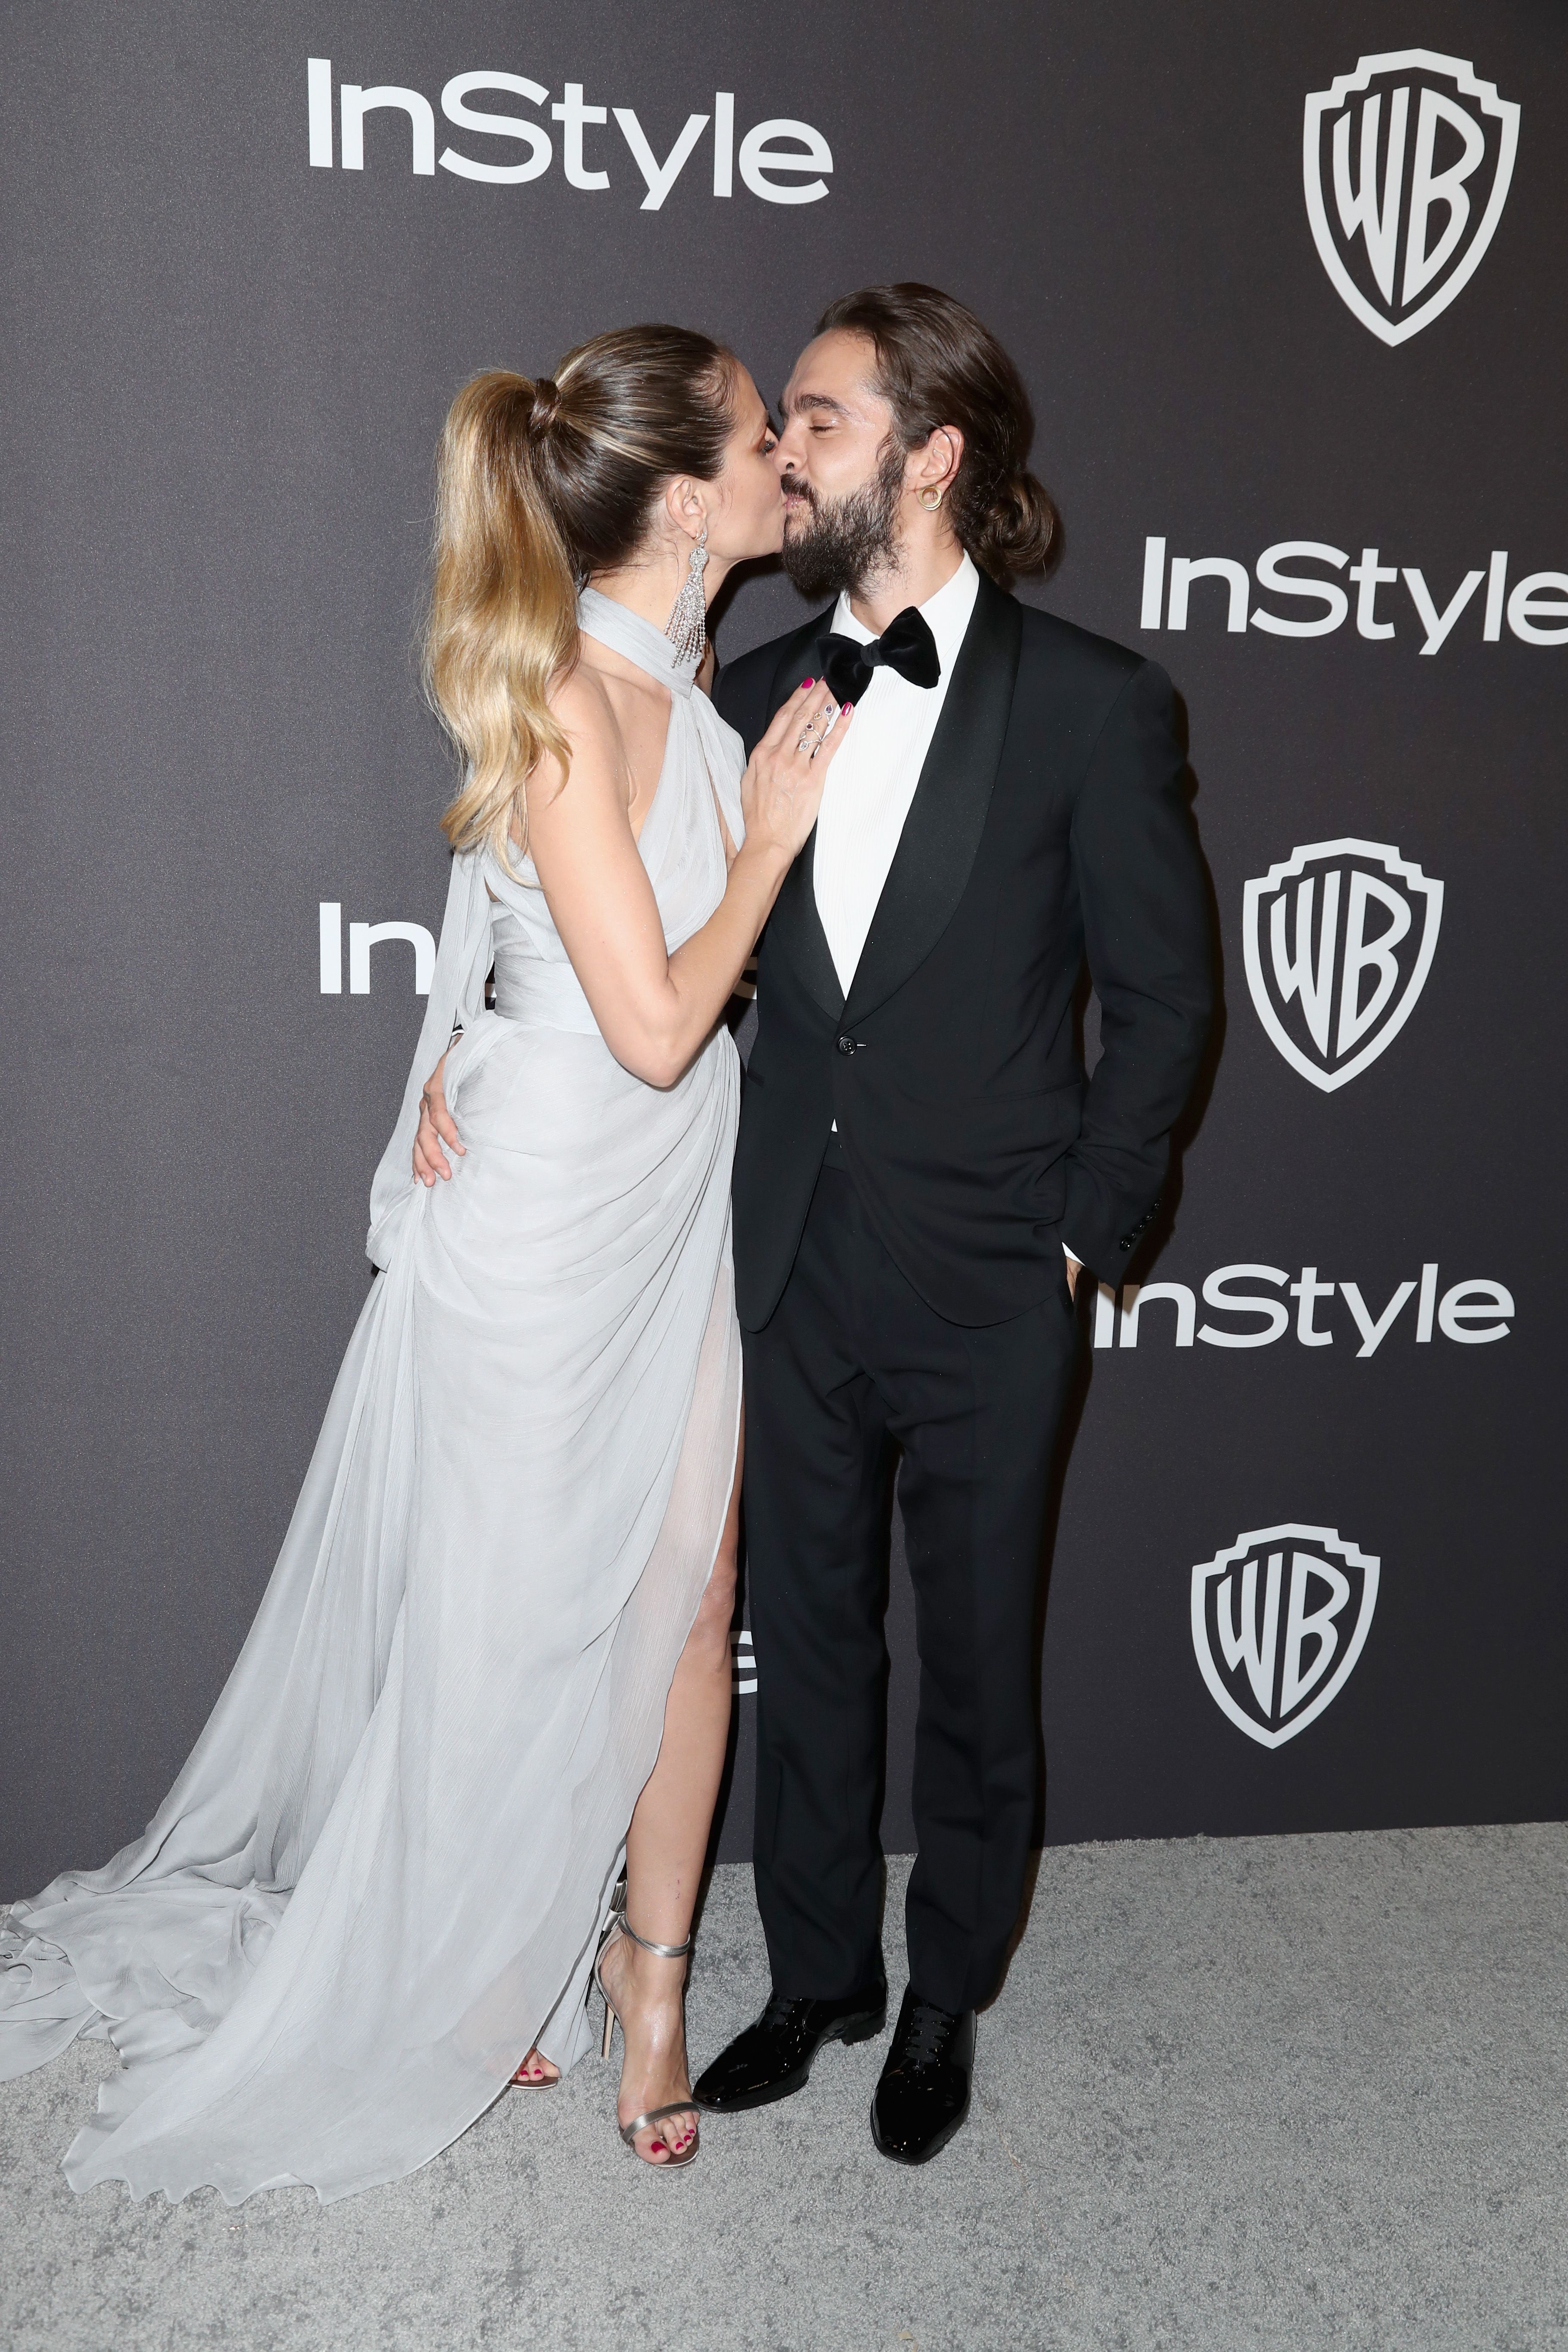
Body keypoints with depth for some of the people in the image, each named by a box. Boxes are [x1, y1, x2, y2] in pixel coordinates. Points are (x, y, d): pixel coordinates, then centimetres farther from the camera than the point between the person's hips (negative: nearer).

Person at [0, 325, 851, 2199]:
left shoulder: (681, 670, 5)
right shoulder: (566, 703, -21)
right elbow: (654, 1024, -22)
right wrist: (771, 832, -12)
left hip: (682, 1203, 7)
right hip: (551, 1207, -7)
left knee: (684, 1592, 11)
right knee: (522, 1606, 11)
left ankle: (647, 1965, 31)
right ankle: (479, 1966, 37)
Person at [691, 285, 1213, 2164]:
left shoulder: (1093, 704, -8)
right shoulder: (759, 694, 5)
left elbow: (1162, 1000, -3)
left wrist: (1081, 1237, -5)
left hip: (983, 1297, -3)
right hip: (793, 1272, 4)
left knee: (974, 1670, 13)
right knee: (807, 1647, 17)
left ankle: (947, 1996, 37)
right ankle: (819, 1972, 39)